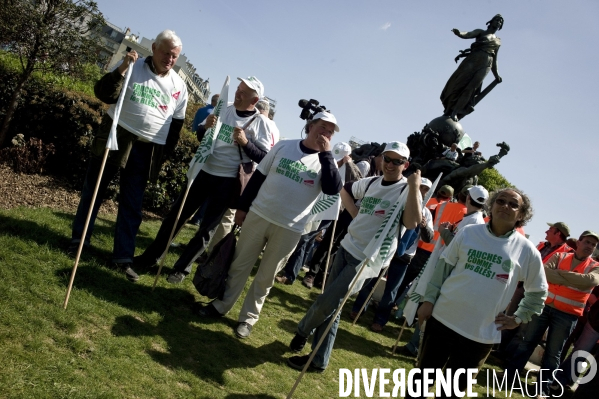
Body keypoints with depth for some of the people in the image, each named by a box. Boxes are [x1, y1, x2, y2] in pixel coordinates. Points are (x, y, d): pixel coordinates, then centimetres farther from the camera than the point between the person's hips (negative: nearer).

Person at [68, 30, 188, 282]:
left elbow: (176, 124, 10)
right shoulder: (133, 67, -1)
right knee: (94, 190, 10)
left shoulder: (179, 86, 5)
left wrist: (165, 154, 6)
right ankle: (79, 239, 28)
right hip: (116, 137, -1)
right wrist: (120, 70, -22)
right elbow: (103, 95, -8)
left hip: (147, 150, 1)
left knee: (132, 205, 4)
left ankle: (123, 257, 10)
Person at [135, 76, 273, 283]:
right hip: (204, 171, 4)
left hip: (227, 181, -4)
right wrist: (205, 127, -10)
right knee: (176, 215, 9)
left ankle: (182, 268, 17)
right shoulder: (224, 109, 3)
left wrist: (246, 143, -25)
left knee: (207, 228, 3)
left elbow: (265, 158, -12)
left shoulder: (260, 123, -9)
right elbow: (201, 133, 13)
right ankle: (150, 256, 22)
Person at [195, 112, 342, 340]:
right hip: (258, 215, 2)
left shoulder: (325, 161, -3)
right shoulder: (284, 146, 2)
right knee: (240, 264, 13)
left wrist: (325, 153, -19)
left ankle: (248, 318, 26)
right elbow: (258, 177, 7)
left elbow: (333, 189, -21)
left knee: (266, 277, 10)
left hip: (289, 228, -2)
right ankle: (221, 305, 31)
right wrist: (242, 207, 7)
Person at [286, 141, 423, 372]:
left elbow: (411, 224, -29)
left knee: (326, 303, -6)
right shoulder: (371, 182, 7)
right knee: (332, 307, 12)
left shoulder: (407, 190, -13)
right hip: (347, 248, 7)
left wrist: (414, 186, -34)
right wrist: (354, 213, 9)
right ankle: (319, 360, 26)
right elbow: (345, 190, 26)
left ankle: (303, 331, 26)